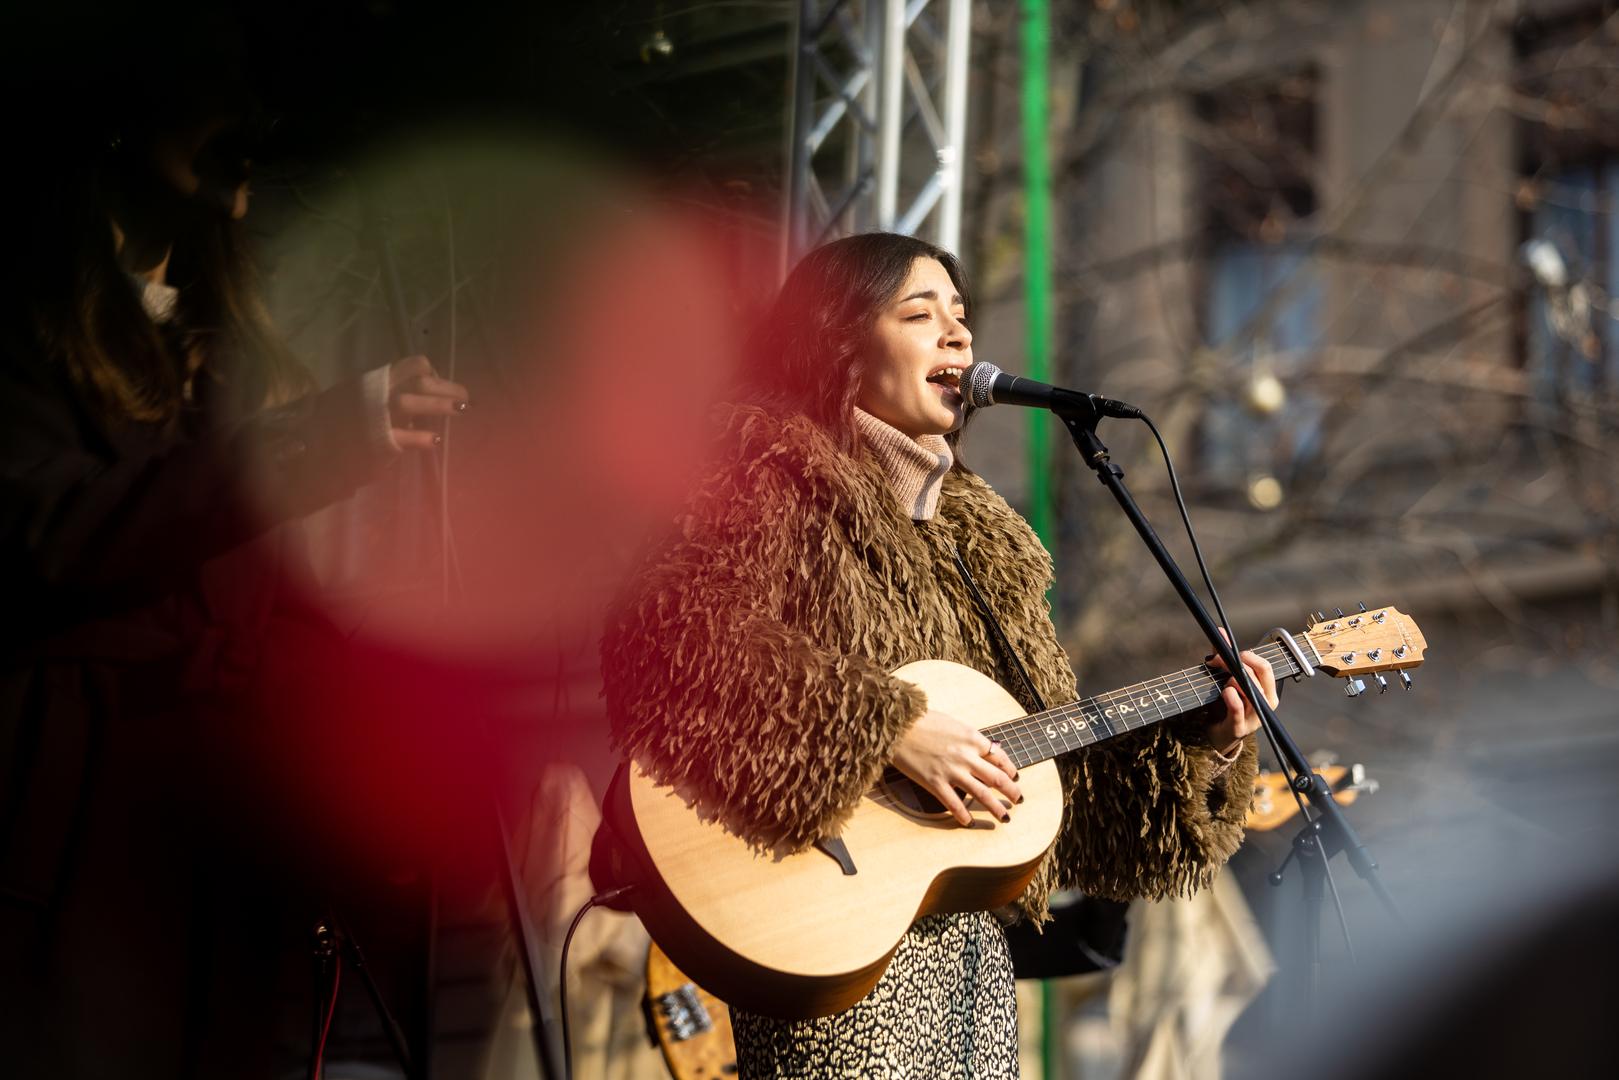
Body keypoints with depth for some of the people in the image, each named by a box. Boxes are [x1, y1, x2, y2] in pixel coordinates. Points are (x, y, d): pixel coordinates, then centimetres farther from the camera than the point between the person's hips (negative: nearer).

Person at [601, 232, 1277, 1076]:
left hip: (970, 943, 7)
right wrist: (888, 728, -24)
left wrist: (1201, 746, 6)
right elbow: (670, 643, -24)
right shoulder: (782, 493, -5)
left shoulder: (977, 534, 19)